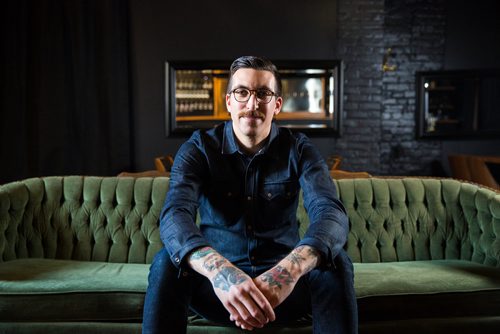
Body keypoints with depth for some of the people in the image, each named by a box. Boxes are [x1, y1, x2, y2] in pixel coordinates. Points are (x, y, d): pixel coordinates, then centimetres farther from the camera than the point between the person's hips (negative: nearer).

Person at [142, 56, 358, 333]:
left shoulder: (298, 149, -6)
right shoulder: (198, 148, -7)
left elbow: (331, 214, -23)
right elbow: (175, 214, -25)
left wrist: (290, 268, -46)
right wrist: (219, 270, -47)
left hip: (283, 288, 1)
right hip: (217, 281, 0)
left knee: (335, 263, -27)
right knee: (167, 262, -28)